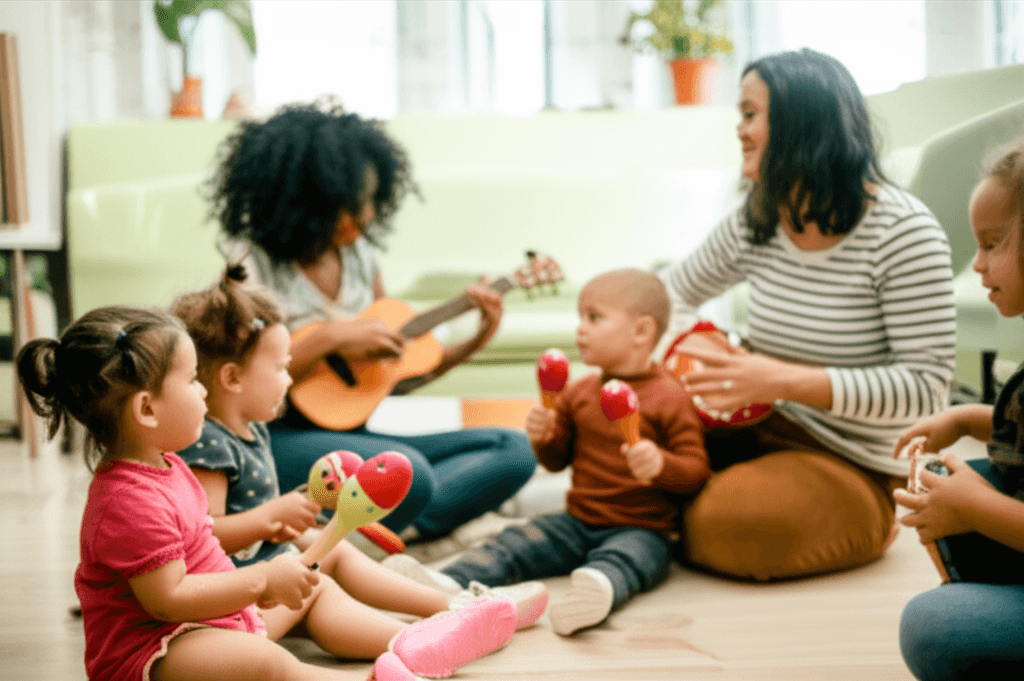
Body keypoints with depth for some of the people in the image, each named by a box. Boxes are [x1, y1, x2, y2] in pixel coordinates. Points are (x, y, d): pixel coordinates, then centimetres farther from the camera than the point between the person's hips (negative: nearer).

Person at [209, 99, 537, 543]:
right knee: (408, 473, -37)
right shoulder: (254, 266, -8)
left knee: (513, 450, -9)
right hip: (280, 440, -8)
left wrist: (473, 344, 5)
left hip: (351, 437, 8)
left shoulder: (359, 255, 11)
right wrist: (329, 338, -20)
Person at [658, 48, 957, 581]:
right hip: (761, 428, 6)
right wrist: (684, 351, -7)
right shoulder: (756, 221, 2)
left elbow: (926, 387, -21)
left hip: (854, 465, -5)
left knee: (730, 525, -31)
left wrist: (785, 381, -31)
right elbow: (677, 289, 18)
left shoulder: (904, 232, -17)